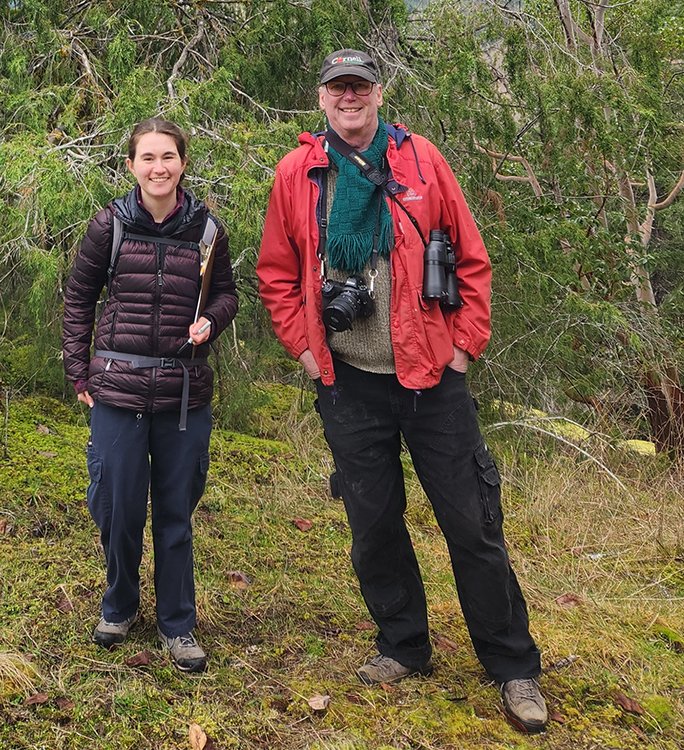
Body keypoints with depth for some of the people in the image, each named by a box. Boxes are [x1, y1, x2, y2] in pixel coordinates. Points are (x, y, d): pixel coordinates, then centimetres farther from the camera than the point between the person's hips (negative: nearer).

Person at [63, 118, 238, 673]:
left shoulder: (207, 230, -1)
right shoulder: (110, 225, -3)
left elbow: (226, 293, 12)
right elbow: (79, 297, 7)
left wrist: (210, 322, -10)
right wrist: (79, 371, 3)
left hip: (185, 393, 1)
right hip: (117, 391, 0)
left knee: (176, 512, 9)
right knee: (118, 507, 8)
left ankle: (177, 624, 23)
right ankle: (120, 607, 32)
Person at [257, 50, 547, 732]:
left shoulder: (421, 160, 0)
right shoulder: (296, 173, 3)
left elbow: (471, 259, 3)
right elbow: (275, 272, 11)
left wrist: (466, 343, -2)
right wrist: (303, 347, 2)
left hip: (431, 375, -1)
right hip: (349, 383, 2)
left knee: (472, 524, 2)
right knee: (374, 525, 11)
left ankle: (514, 669, 16)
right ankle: (402, 647, 31)